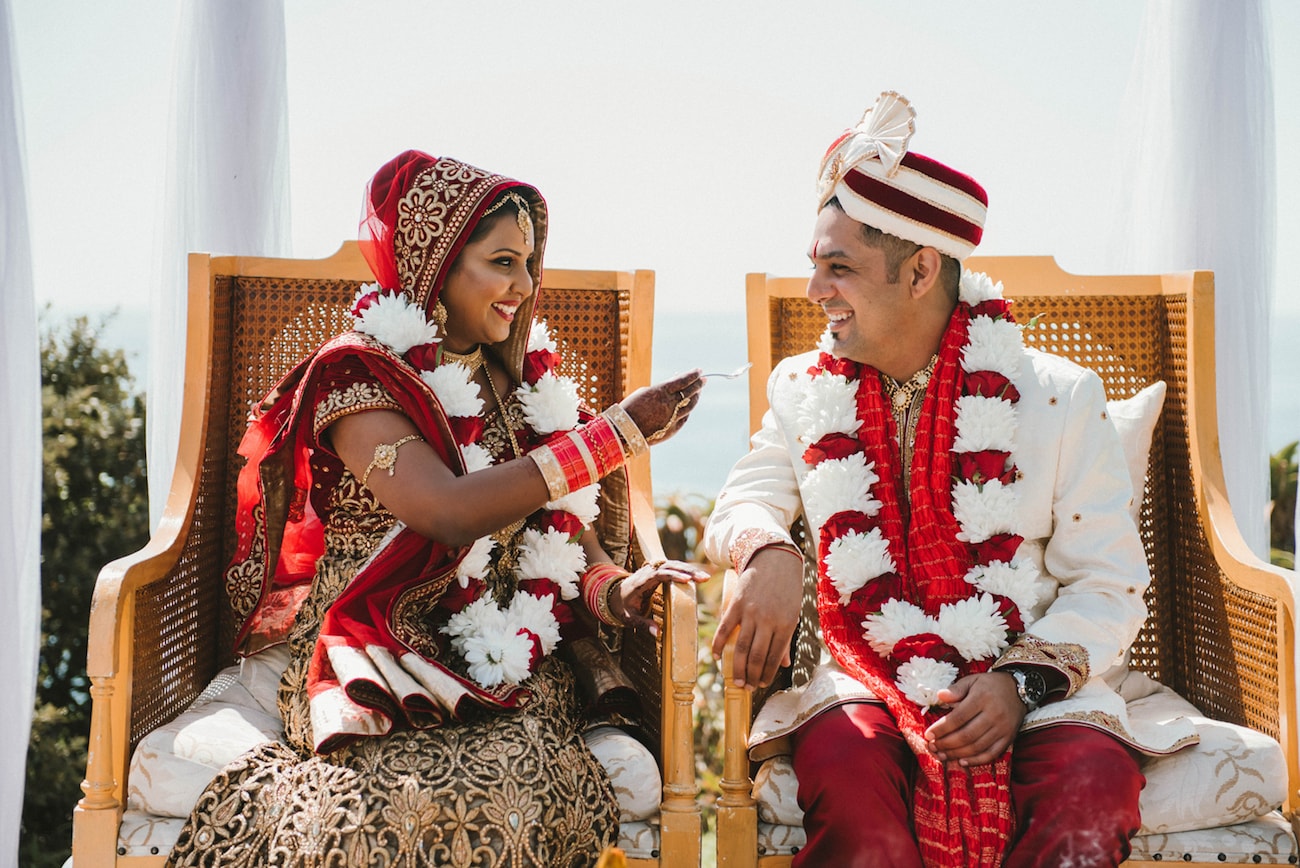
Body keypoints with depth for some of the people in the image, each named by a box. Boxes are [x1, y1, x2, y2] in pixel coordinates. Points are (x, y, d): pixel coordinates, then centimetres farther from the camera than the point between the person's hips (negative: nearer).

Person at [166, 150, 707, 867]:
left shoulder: (528, 383, 15)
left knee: (524, 785, -27)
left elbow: (568, 529, 13)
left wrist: (614, 589, -11)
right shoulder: (357, 376, -5)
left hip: (512, 674, 4)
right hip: (385, 668, -4)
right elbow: (451, 512, -20)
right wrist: (618, 434, -17)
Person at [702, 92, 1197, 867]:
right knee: (844, 770, -34)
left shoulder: (1058, 398, 1)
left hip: (1031, 687, -1)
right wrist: (771, 554, -14)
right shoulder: (806, 391, 11)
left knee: (1093, 785, -33)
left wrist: (1020, 681, -16)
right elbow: (743, 504, 12)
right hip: (866, 684, 1)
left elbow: (1110, 588, 1)